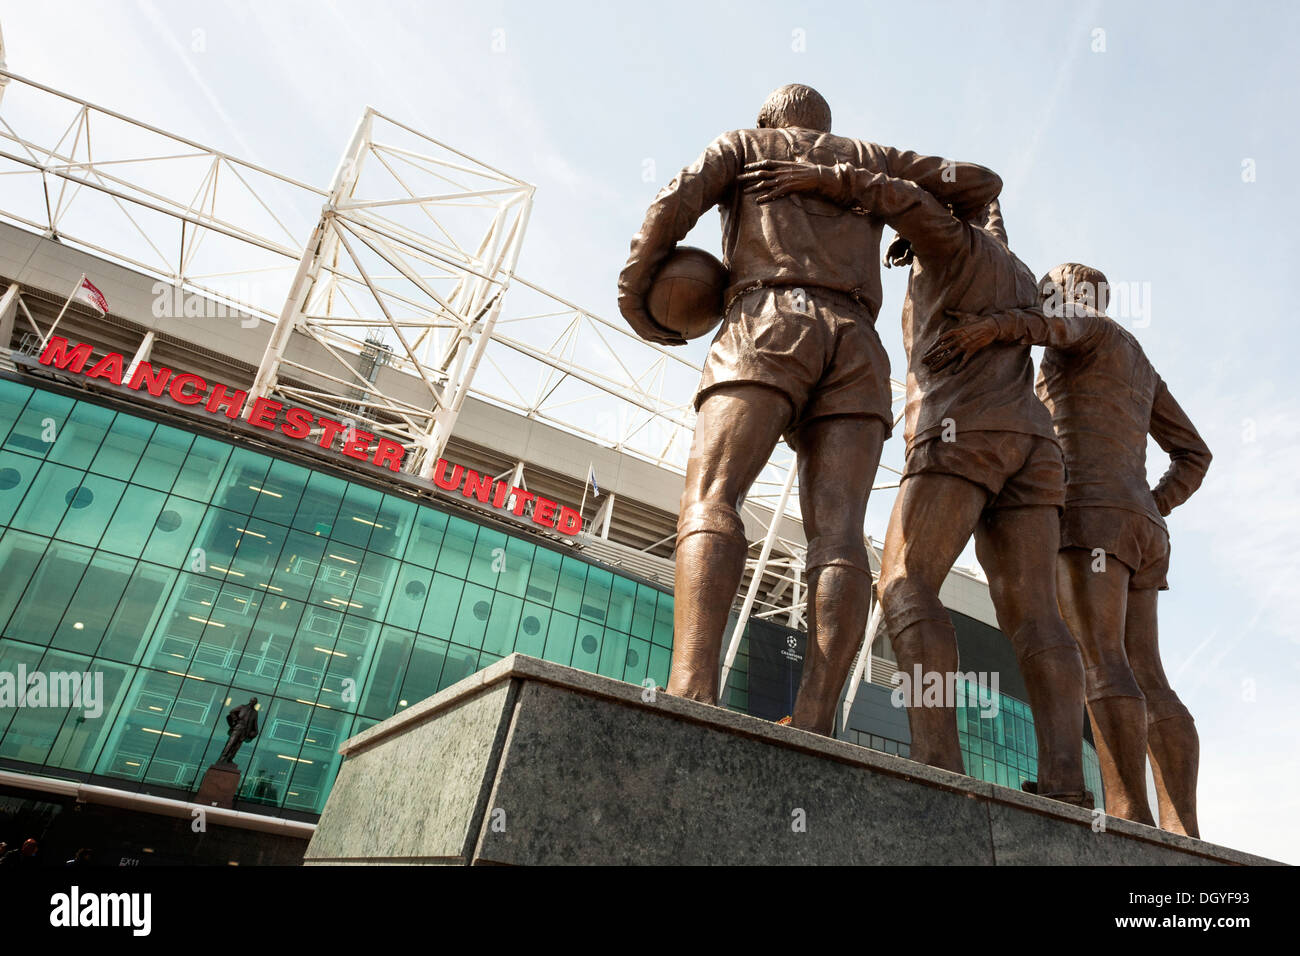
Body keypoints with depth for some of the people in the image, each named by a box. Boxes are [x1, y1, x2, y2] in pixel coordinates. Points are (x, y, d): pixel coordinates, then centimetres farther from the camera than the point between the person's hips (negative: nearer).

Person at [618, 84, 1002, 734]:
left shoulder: (742, 144, 27)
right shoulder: (867, 159, 35)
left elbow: (676, 201, 7)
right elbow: (980, 182, 31)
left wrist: (633, 292, 16)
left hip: (769, 326, -3)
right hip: (856, 349, 3)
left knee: (709, 498, -20)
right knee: (837, 534, -13)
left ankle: (690, 689, -43)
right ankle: (813, 726, -30)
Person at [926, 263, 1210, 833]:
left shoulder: (1089, 326, 11)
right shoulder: (1139, 364, 34)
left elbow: (1064, 324, -18)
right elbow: (1193, 453, 30)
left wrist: (1000, 324, -36)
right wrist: (1152, 510, 19)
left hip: (1088, 513, -8)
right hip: (1140, 524, 8)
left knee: (1103, 664, -20)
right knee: (1146, 680, -2)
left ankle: (1129, 828, -28)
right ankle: (1182, 838, -10)